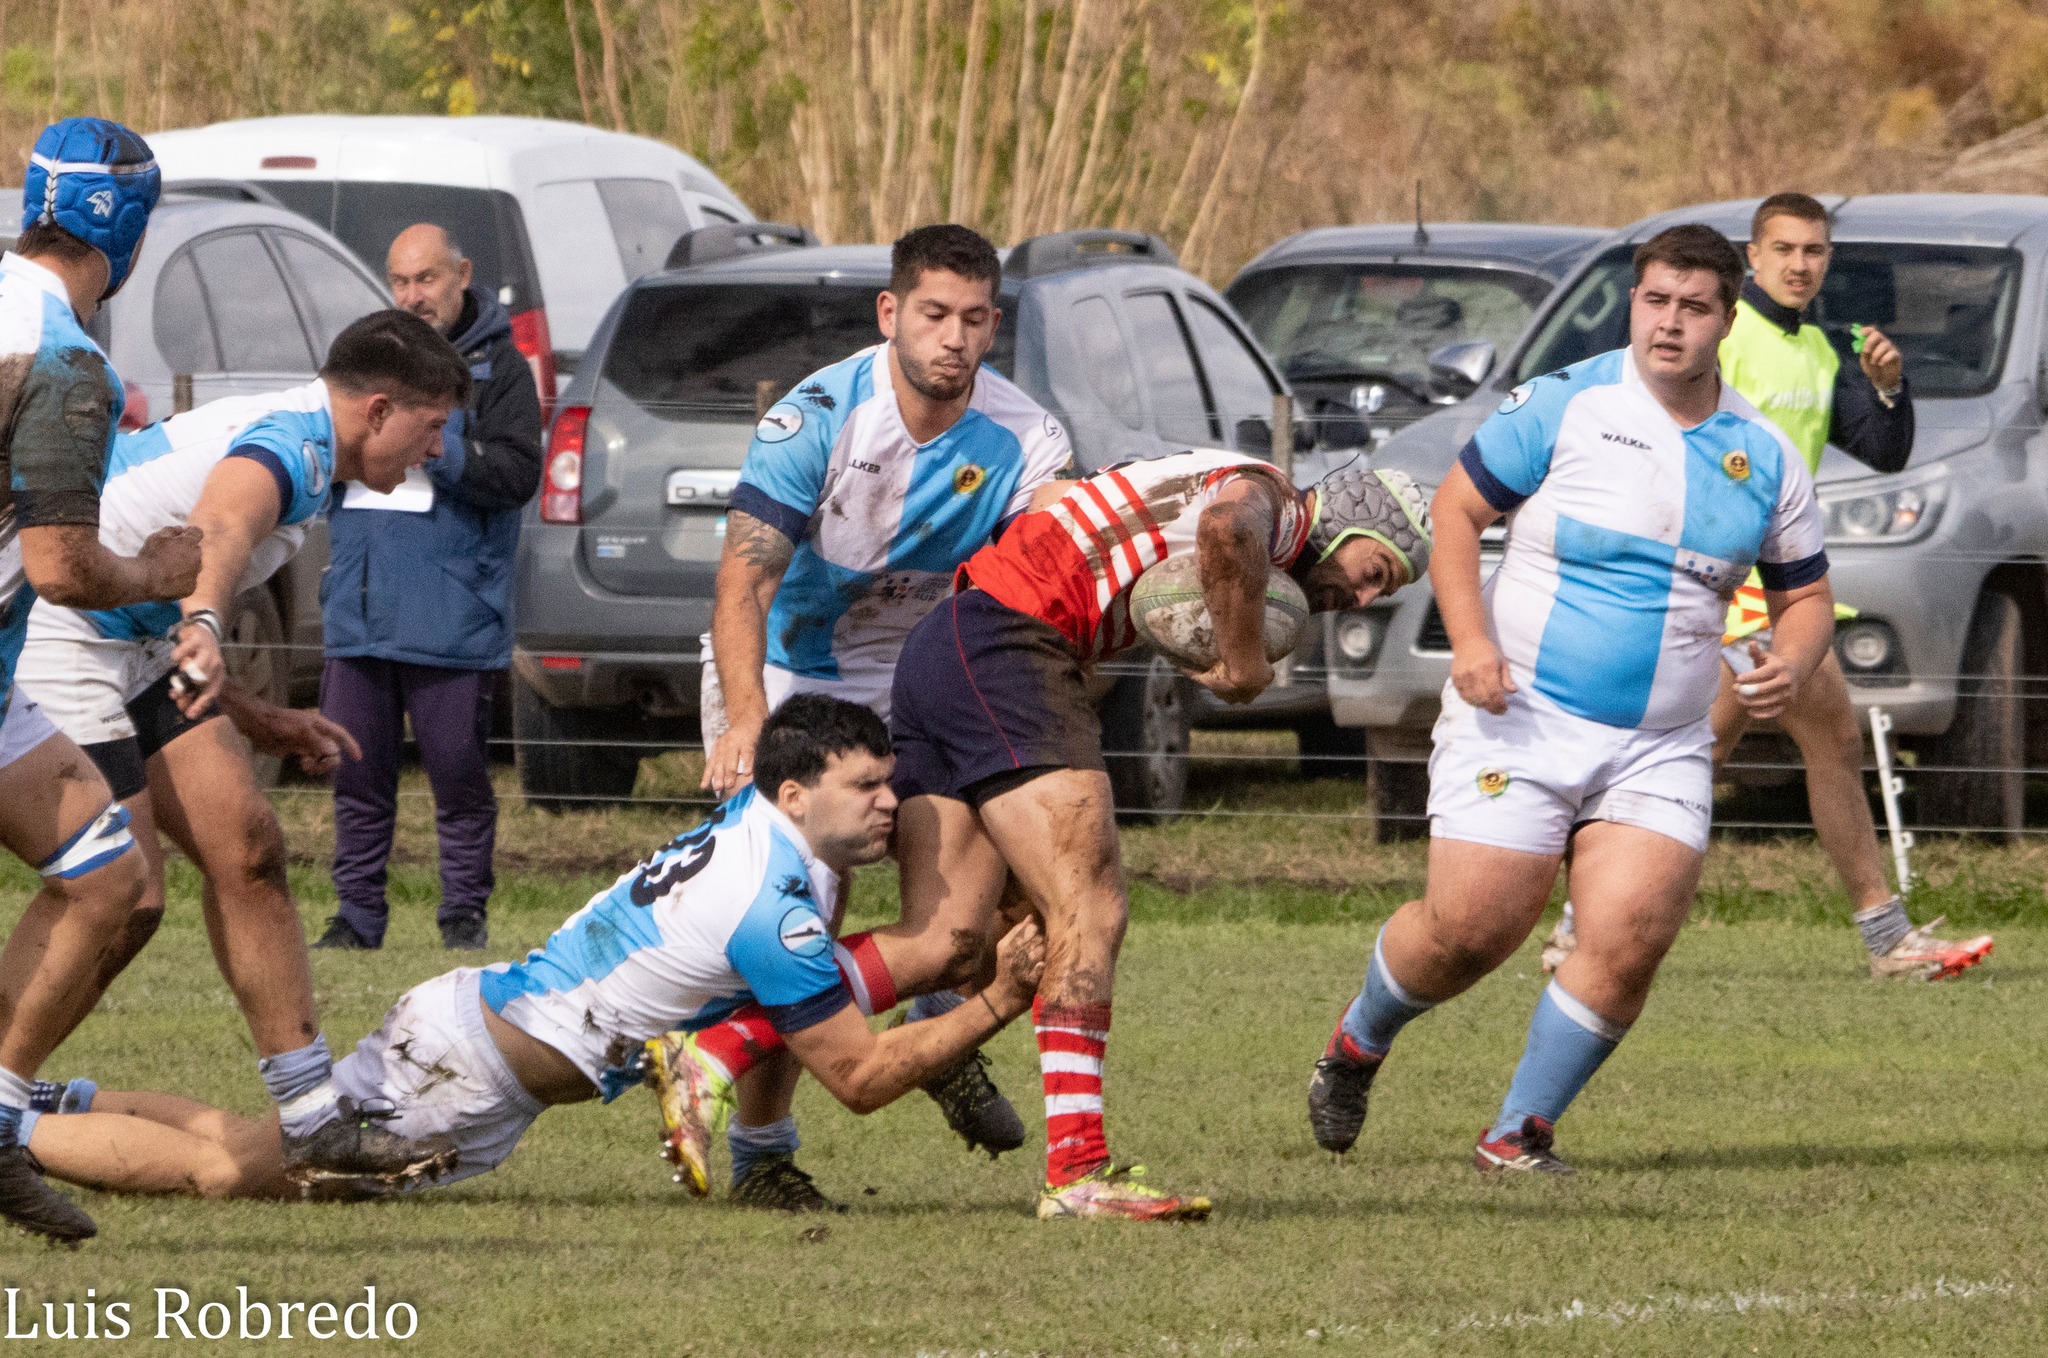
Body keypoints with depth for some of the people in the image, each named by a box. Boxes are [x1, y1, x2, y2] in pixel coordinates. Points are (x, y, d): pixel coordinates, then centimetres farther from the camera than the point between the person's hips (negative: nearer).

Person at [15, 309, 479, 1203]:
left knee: (245, 848, 4)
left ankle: (312, 1118, 6)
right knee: (125, 902, -13)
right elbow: (220, 526, -41)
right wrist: (205, 627, -61)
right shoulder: (293, 441, -15)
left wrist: (255, 722, 31)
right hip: (54, 648, -11)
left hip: (129, 643, 11)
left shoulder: (279, 435, 19)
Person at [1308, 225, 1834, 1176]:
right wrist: (1469, 639, -13)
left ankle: (1521, 1132, 1)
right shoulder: (1564, 405, -4)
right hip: (1521, 716, -3)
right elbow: (1456, 508, 1)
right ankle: (1356, 1046, 24)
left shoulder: (1764, 458, 7)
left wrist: (1790, 665, -7)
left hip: (1661, 748, 3)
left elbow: (1806, 597, 16)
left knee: (1631, 938, -15)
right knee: (1468, 929, -8)